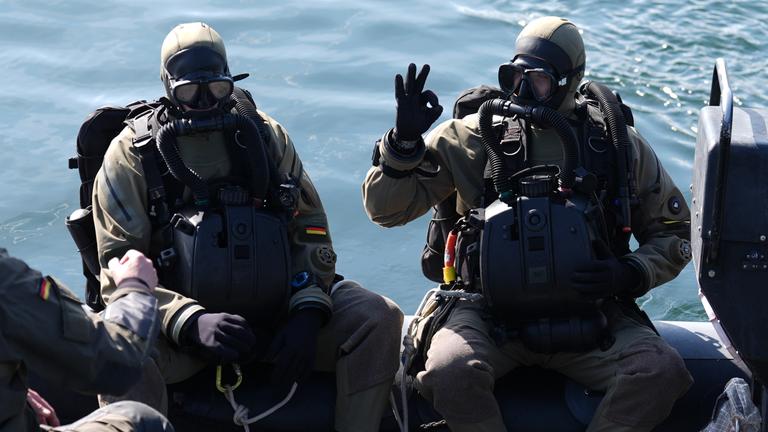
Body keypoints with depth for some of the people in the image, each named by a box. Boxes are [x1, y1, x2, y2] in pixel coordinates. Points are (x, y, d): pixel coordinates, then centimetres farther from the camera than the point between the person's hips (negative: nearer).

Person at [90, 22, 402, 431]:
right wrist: (192, 322, -25)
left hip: (276, 308, 3)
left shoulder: (263, 133, 8)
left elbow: (310, 225, 8)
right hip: (182, 323, -3)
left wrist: (308, 311, -10)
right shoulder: (133, 154, -2)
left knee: (380, 319, -20)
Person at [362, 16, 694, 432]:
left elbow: (674, 231, 14)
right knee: (450, 371, -34)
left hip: (589, 315, 2)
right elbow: (386, 208, 2)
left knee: (662, 371, -26)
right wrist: (405, 140, -15)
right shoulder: (475, 136, 2)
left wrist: (632, 274, -6)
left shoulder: (617, 143, 6)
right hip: (493, 311, -1)